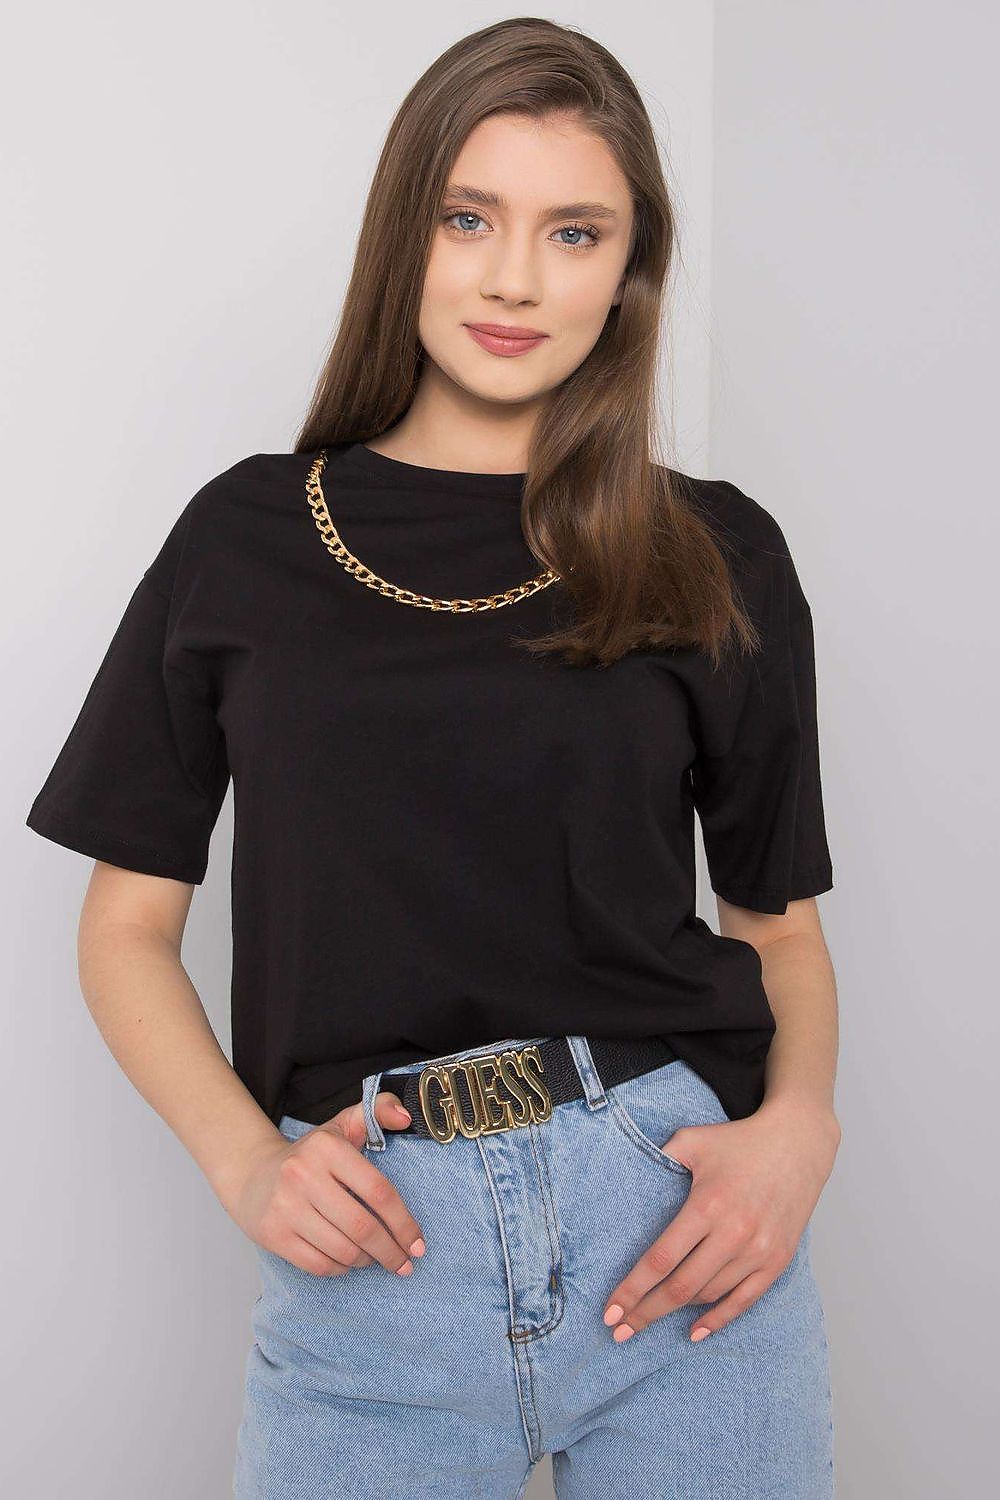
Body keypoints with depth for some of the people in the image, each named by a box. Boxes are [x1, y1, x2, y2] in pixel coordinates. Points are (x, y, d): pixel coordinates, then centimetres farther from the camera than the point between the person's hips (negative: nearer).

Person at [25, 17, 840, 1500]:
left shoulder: (717, 554, 4)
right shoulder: (248, 538, 4)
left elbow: (779, 919, 10)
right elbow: (129, 926, 6)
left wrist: (799, 1123, -9)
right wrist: (245, 1158, -9)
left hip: (681, 1224, 1)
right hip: (370, 1252, 0)